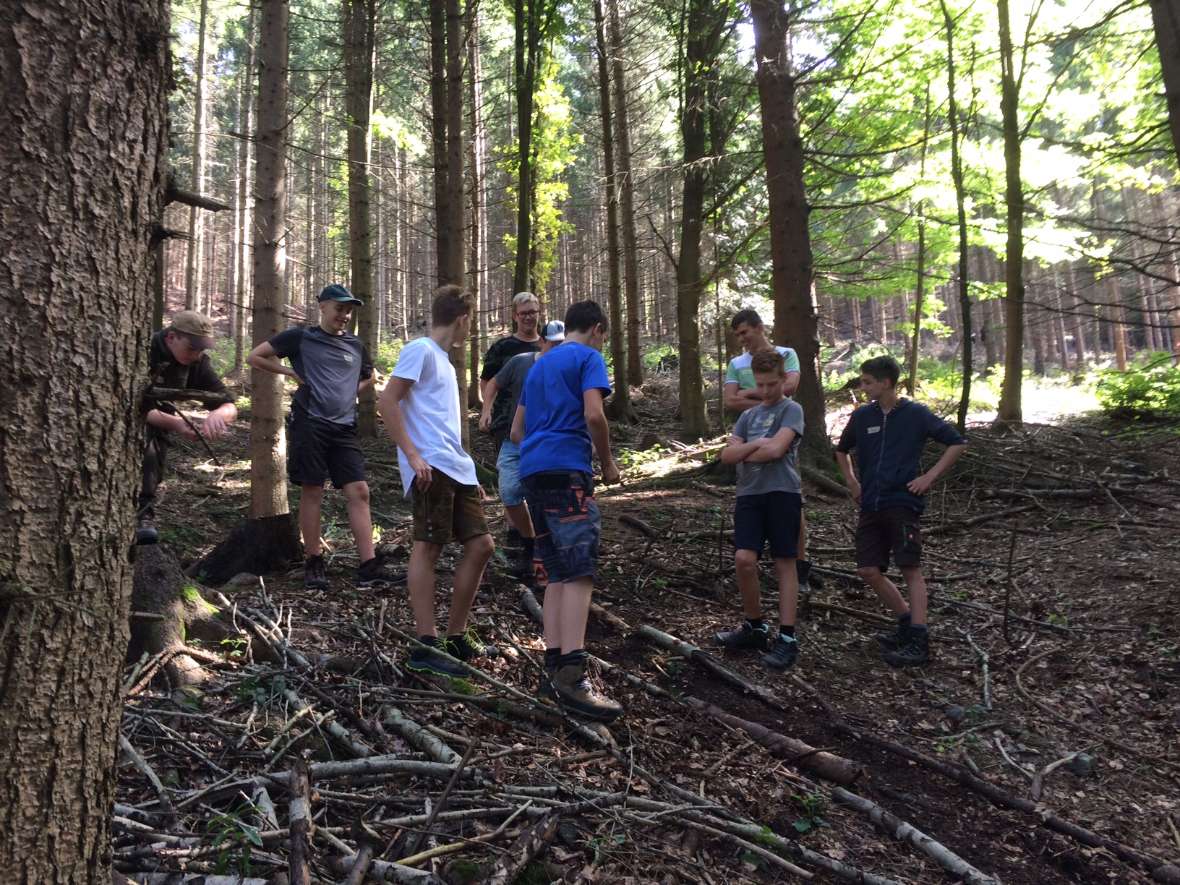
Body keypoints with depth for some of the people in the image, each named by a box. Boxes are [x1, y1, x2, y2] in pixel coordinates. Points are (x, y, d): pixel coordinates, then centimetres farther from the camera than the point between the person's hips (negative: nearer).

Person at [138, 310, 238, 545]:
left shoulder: (198, 361, -11)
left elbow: (230, 406, -14)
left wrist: (218, 414, -40)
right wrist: (175, 424, -47)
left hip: (158, 422, 5)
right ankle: (142, 513, -27)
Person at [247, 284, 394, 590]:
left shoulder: (355, 345, 15)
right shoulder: (300, 337, 3)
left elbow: (368, 377, 32)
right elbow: (255, 357, 6)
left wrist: (351, 391, 13)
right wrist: (291, 372, -1)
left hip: (344, 428, 4)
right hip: (309, 424, -4)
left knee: (358, 492, -5)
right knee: (312, 492, 0)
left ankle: (368, 566, -5)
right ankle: (313, 563, 13)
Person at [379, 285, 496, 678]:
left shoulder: (444, 361, 25)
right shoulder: (421, 350, -2)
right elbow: (387, 401, -13)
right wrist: (412, 455, -20)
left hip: (457, 469, 9)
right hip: (430, 467, -9)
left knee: (480, 545, 7)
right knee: (428, 546, -8)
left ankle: (456, 637, 16)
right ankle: (426, 645, -4)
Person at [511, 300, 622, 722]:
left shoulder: (538, 365, 27)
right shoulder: (589, 357, 3)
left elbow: (516, 431, 27)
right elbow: (594, 415, -12)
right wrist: (608, 463, 1)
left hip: (532, 470, 8)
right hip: (567, 469, -8)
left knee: (558, 572, 10)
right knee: (579, 571, -13)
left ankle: (554, 668, 7)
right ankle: (573, 676, -21)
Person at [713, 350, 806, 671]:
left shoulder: (791, 410, 1)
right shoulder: (748, 415, 18)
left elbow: (776, 449, -14)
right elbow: (727, 455, 8)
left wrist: (745, 454, 1)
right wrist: (756, 445, -7)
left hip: (782, 492, -4)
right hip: (750, 493, 4)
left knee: (784, 563, 0)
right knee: (743, 559, -7)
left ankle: (787, 638, 4)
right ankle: (754, 627, 12)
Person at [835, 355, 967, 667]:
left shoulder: (916, 414, -4)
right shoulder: (862, 416, 9)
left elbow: (957, 443, -1)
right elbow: (841, 450, 26)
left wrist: (930, 476, -7)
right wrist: (852, 482, 15)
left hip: (903, 503, -5)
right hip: (871, 507, 5)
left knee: (911, 570, -7)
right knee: (868, 571, 2)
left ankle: (919, 643, -6)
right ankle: (907, 622, 21)